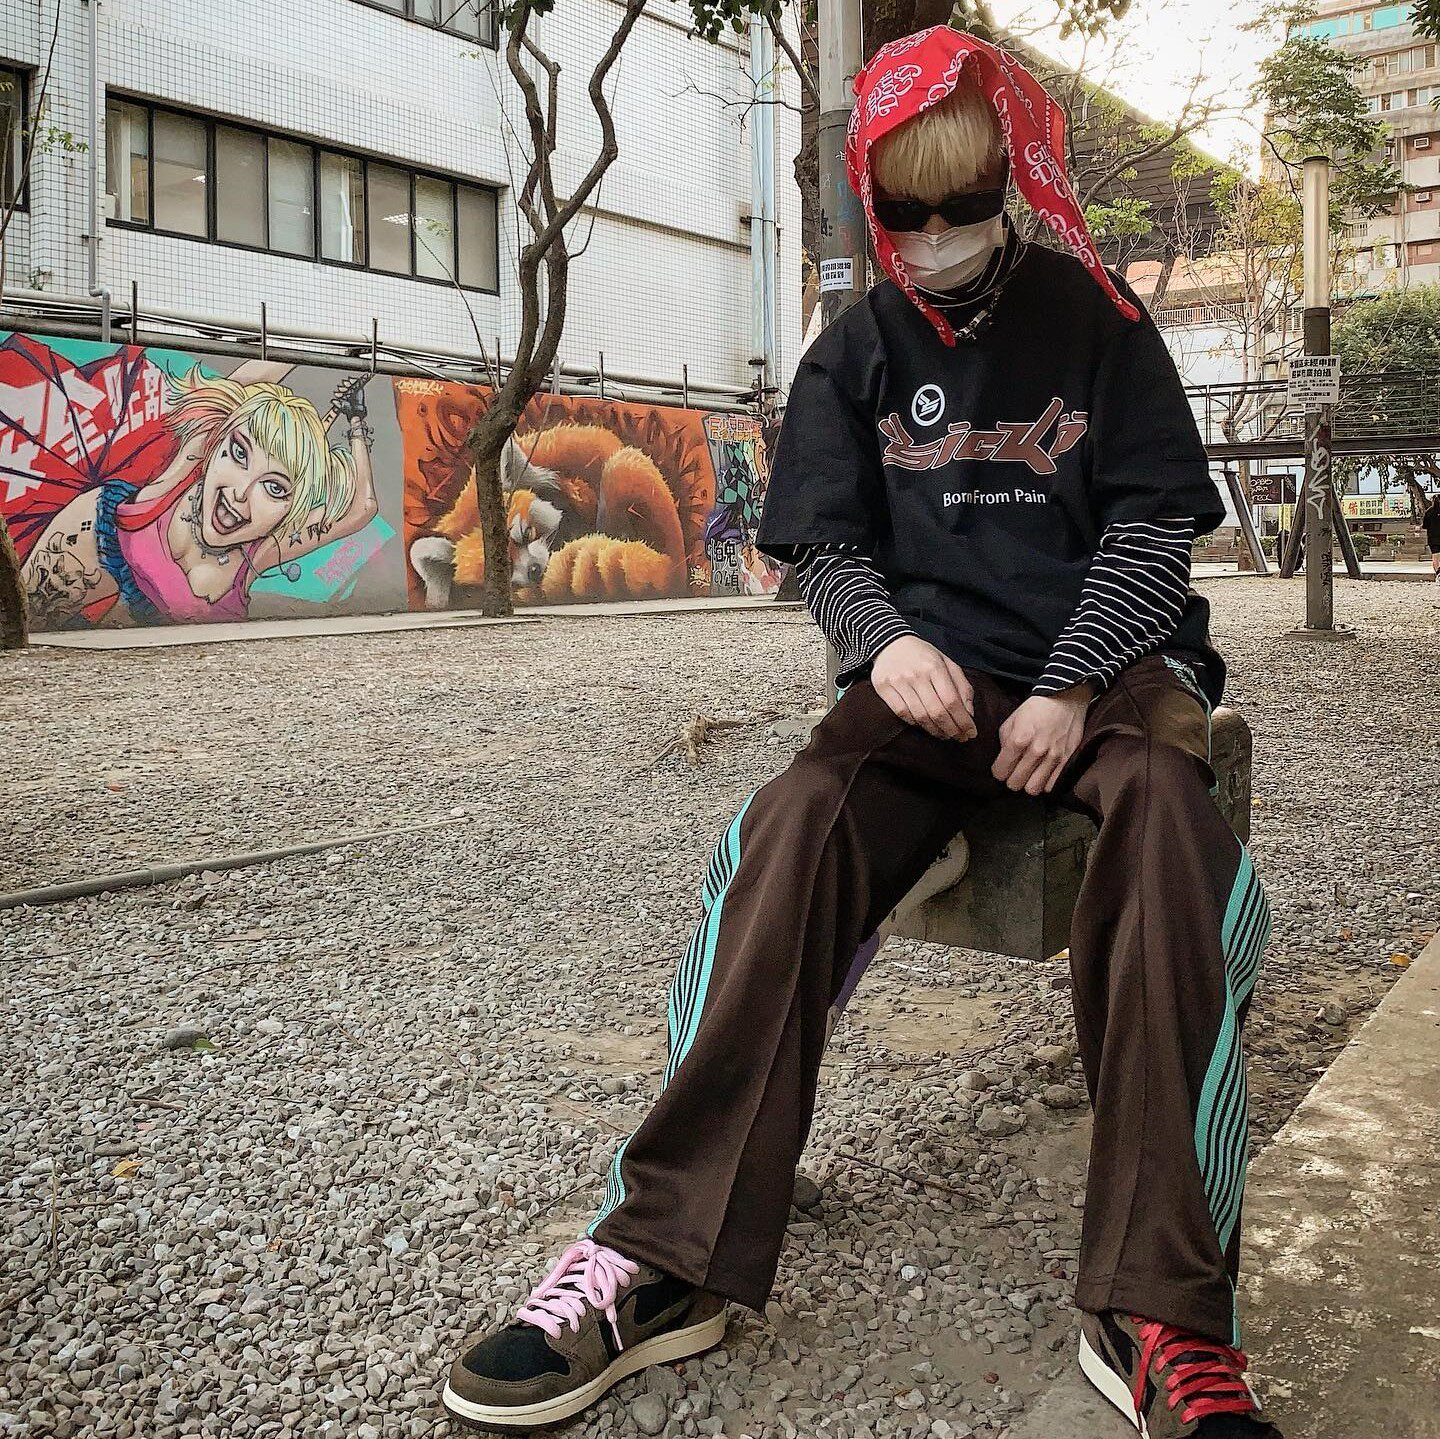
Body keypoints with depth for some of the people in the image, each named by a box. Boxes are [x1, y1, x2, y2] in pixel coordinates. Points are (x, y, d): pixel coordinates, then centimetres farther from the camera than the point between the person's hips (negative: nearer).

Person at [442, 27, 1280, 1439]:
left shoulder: (1089, 313, 7)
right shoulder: (854, 353, 11)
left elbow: (1153, 517, 2)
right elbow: (829, 550, 9)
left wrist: (1072, 689, -13)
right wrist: (889, 641, -15)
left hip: (1108, 659, -1)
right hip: (934, 671, 1)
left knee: (1168, 820, -36)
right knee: (793, 826, -30)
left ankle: (1157, 1315, -34)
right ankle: (668, 1255, -27)